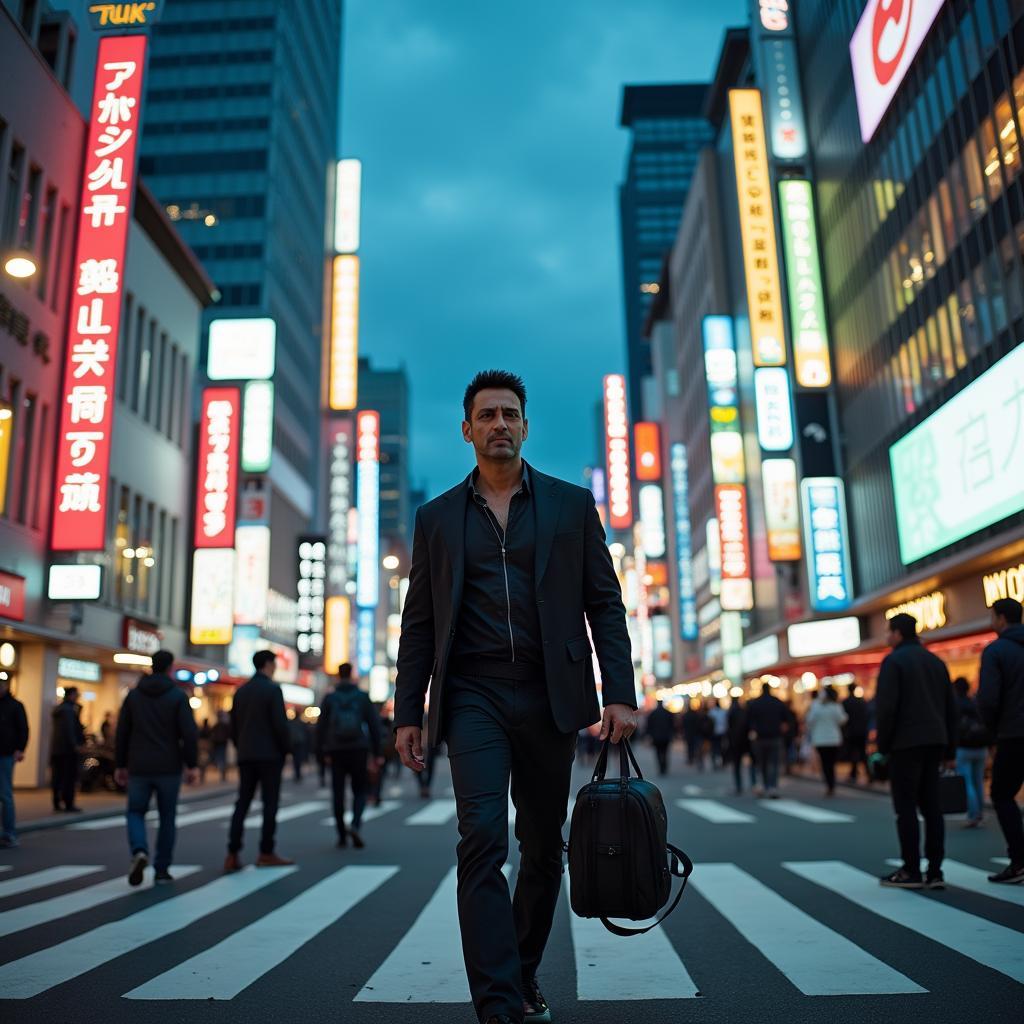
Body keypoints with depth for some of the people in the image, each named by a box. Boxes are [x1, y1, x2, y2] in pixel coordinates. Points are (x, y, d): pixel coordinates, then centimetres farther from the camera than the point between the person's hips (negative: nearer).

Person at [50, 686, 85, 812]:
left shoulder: (57, 709, 16)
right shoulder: (68, 710, -13)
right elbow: (69, 729, -20)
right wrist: (75, 745, -19)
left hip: (56, 748, 9)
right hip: (68, 749, -9)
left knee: (58, 777, 11)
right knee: (70, 777, -5)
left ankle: (57, 803, 15)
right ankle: (69, 805, -5)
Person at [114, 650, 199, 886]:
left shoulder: (133, 695, 5)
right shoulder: (178, 695, -5)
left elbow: (121, 733, 6)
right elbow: (189, 733, -12)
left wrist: (120, 765, 13)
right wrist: (192, 765, -7)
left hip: (139, 768, 2)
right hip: (168, 768, -2)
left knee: (136, 813, 13)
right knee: (167, 818, 11)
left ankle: (139, 851, -14)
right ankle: (161, 870, 13)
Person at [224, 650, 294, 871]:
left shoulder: (240, 691, 11)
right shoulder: (272, 689, -9)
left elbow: (233, 726, 13)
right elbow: (281, 724, -14)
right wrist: (285, 751, -2)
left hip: (245, 756, 6)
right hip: (269, 755, -6)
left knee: (242, 803, 6)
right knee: (270, 803, 1)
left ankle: (232, 855, 1)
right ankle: (266, 853, 4)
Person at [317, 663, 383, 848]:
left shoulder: (330, 698, 0)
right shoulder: (362, 697, 0)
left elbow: (321, 726, -1)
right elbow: (374, 725, 0)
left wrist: (323, 752, 9)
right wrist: (377, 753, 5)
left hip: (336, 752, 0)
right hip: (358, 750, 0)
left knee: (338, 793, 10)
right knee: (359, 791, 9)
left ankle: (342, 835, 11)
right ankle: (355, 825, -15)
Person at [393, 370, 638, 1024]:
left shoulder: (572, 505, 7)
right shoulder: (438, 517, 9)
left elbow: (605, 604, 4)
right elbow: (419, 623, 9)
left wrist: (621, 694, -5)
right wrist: (408, 713, 3)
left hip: (549, 700, 1)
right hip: (473, 699, 0)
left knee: (543, 848, 10)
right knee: (483, 841, -12)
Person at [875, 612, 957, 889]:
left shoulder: (894, 661, -7)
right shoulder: (936, 661, 15)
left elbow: (886, 707, -14)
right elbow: (950, 708, 16)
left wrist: (883, 744, -6)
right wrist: (949, 748, 17)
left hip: (905, 743, -7)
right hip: (934, 742, 7)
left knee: (906, 806, -2)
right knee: (931, 805, 9)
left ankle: (911, 872, -1)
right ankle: (935, 872, 9)